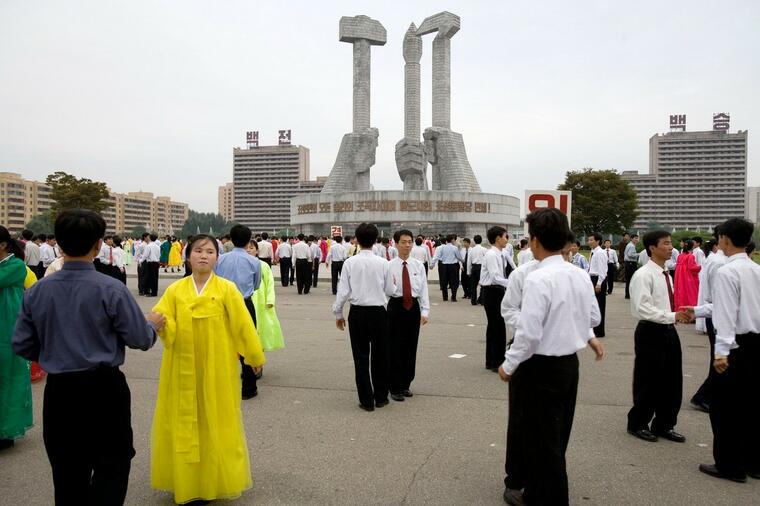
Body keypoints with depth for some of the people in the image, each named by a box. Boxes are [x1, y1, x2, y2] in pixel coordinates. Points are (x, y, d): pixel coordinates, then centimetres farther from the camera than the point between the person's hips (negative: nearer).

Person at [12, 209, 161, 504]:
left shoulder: (36, 291, -3)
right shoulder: (110, 290, -16)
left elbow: (22, 346, 4)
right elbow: (141, 340, -10)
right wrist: (153, 324, 11)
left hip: (58, 390, 5)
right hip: (104, 390, -4)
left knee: (67, 472, 18)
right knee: (111, 466, 9)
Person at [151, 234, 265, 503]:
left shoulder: (227, 289, -6)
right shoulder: (175, 290, 1)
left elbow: (243, 324, -2)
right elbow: (167, 327, -5)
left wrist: (255, 357, 3)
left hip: (217, 367, -2)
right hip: (183, 367, 2)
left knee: (215, 421, 7)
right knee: (183, 422, 10)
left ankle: (214, 481, 25)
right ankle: (185, 481, 29)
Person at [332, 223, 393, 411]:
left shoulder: (350, 263, -6)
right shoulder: (383, 263, -7)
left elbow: (343, 291, -5)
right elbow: (390, 290, -3)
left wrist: (338, 313, 9)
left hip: (357, 313, 0)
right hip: (379, 312, 0)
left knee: (361, 356, 9)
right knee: (380, 355, 14)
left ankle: (366, 400, 15)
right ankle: (381, 397, 26)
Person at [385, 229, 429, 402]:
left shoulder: (418, 265, 4)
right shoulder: (389, 266, -6)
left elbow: (424, 289, 3)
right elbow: (386, 291, -8)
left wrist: (425, 311, -3)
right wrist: (393, 286, -29)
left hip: (414, 307, 3)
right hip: (396, 307, -3)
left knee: (411, 347, 11)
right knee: (395, 348, 2)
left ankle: (406, 384, 27)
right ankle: (395, 388, 15)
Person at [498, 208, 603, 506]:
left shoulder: (538, 279, -23)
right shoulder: (581, 275, 1)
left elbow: (529, 333, -24)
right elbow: (593, 318, 12)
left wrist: (508, 364, -11)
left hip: (541, 368, -8)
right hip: (570, 363, 8)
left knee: (540, 439, 9)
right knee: (556, 435, 22)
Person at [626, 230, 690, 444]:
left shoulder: (666, 275, 12)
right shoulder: (643, 275, -15)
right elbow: (642, 309, -23)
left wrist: (680, 315, 1)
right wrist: (672, 316, -24)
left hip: (668, 331, 8)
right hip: (651, 333, -8)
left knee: (672, 381, 14)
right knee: (648, 381, 3)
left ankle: (664, 425, 29)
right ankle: (638, 424, 22)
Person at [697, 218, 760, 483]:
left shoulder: (727, 272, -14)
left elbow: (727, 315, -20)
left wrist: (721, 351, -20)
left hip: (737, 345, -8)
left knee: (725, 406, 2)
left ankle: (729, 465, 11)